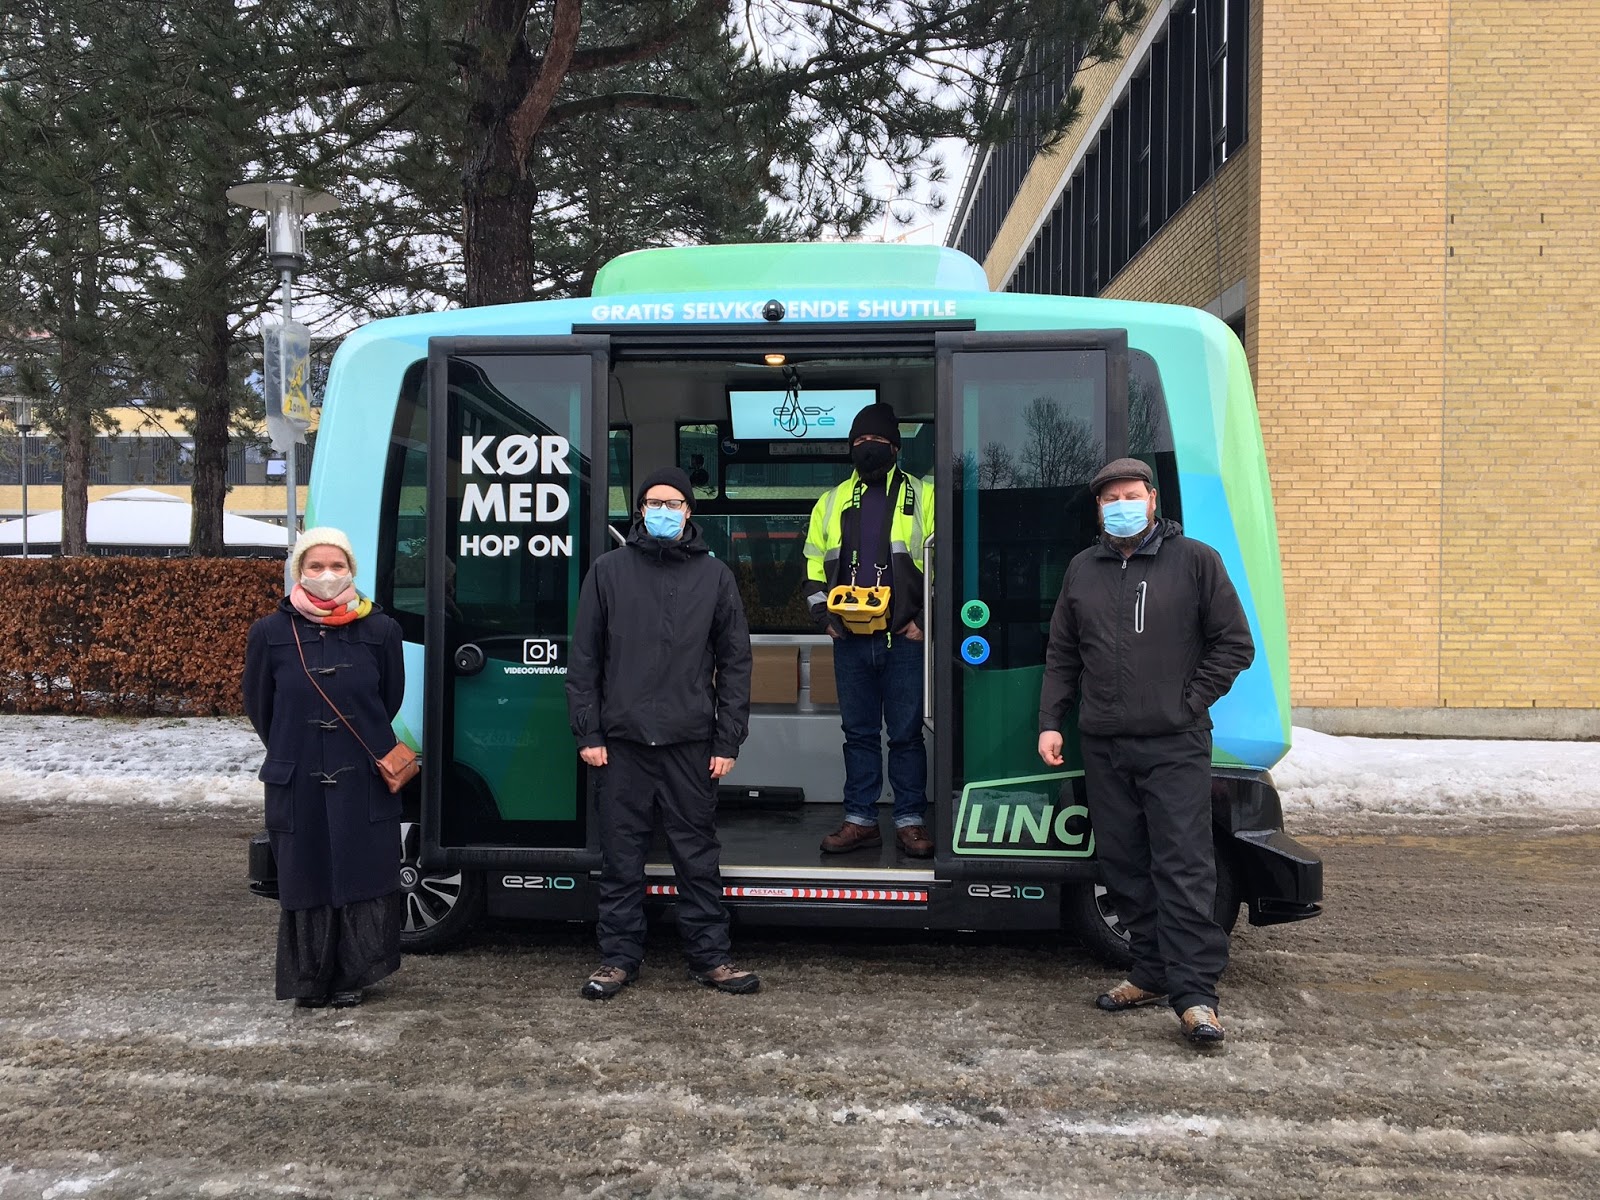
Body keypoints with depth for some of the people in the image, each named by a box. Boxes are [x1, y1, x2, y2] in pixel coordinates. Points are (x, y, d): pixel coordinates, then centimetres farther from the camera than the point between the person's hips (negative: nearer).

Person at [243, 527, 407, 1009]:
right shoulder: (271, 633, -2)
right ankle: (309, 982, 23)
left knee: (363, 880, 5)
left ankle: (352, 978, 21)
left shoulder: (379, 630, -3)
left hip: (365, 783, 0)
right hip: (297, 784, 0)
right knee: (305, 881, 9)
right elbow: (258, 705, 10)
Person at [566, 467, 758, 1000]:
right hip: (622, 741, 0)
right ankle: (619, 957, 19)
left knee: (697, 854, 6)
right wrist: (588, 733, -1)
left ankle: (710, 956, 17)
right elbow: (584, 658, 5)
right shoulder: (609, 570, 6)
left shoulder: (715, 575, 7)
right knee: (621, 856, 7)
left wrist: (728, 741, 1)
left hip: (691, 742, 0)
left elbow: (734, 662, 6)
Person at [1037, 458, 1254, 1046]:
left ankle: (1194, 994, -4)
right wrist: (1050, 722, 9)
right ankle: (1152, 974, 21)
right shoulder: (1083, 569, 14)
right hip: (1103, 746, 5)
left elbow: (1234, 644, 2)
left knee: (1183, 869, -7)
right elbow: (1061, 656, 18)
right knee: (1124, 865, 9)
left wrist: (1189, 702, -5)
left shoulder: (1196, 561, 2)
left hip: (1175, 746, -4)